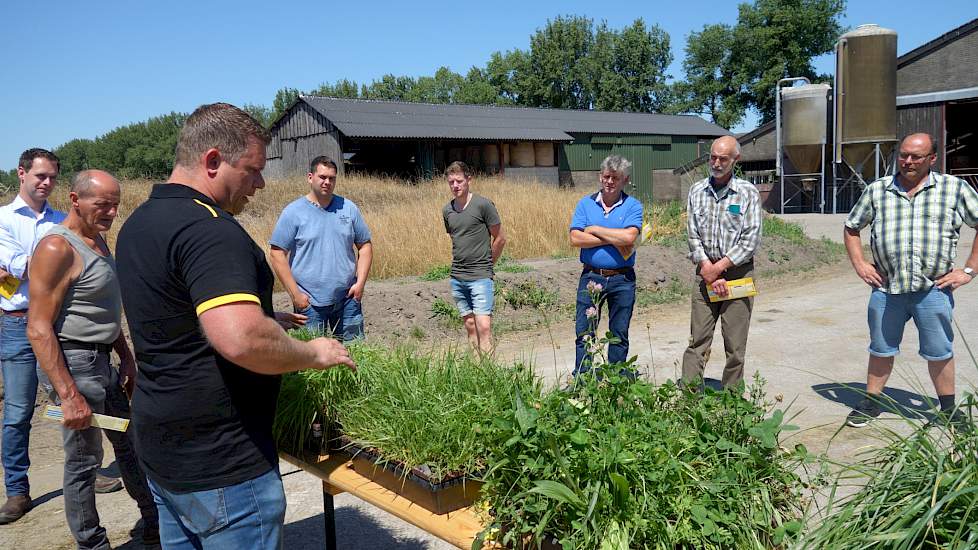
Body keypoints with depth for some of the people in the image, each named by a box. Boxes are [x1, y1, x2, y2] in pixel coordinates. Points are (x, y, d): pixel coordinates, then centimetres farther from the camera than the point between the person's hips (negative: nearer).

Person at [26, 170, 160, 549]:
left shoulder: (98, 240, 11)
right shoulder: (57, 248, -18)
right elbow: (38, 329, -22)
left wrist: (126, 358, 19)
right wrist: (69, 396, -24)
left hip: (101, 362, 10)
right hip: (72, 365, -10)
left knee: (130, 440, 18)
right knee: (84, 461, 3)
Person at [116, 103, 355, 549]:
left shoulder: (139, 222, 9)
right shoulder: (208, 228, -23)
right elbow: (242, 340, -37)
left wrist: (267, 319, 20)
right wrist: (313, 353, -19)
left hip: (159, 447, 10)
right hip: (219, 464, -10)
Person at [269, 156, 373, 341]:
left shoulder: (349, 208, 6)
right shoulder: (293, 212, -4)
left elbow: (365, 246, 10)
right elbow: (277, 254, -6)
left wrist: (360, 282, -1)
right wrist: (295, 294, -10)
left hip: (347, 299, 3)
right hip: (310, 303, -3)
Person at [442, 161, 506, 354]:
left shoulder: (483, 205, -7)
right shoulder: (447, 210, 8)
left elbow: (500, 239, 0)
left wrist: (486, 264, 7)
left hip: (480, 277, -5)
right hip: (457, 278, 5)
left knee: (484, 325, -12)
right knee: (470, 325, 10)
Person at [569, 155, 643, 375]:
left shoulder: (633, 206, 0)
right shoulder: (585, 203, 5)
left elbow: (629, 237, -18)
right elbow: (575, 239, -8)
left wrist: (595, 229, -9)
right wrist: (613, 240, -12)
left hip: (622, 279, -1)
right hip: (591, 277, 1)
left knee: (619, 334, 10)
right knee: (584, 333, 4)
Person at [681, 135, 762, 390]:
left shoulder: (748, 192, -1)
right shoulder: (697, 191, 7)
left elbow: (751, 239, -8)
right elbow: (693, 235, 2)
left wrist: (719, 267, -12)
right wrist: (708, 270, -9)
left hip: (738, 272, -2)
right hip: (706, 273, 2)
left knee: (735, 345, 3)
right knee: (698, 340, 1)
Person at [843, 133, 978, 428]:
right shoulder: (877, 190, 7)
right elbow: (851, 228, 16)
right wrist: (859, 265, 4)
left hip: (934, 289, -1)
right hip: (886, 287, 1)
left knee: (939, 353, 10)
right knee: (881, 350, 12)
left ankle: (948, 409, 27)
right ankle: (870, 403, 26)